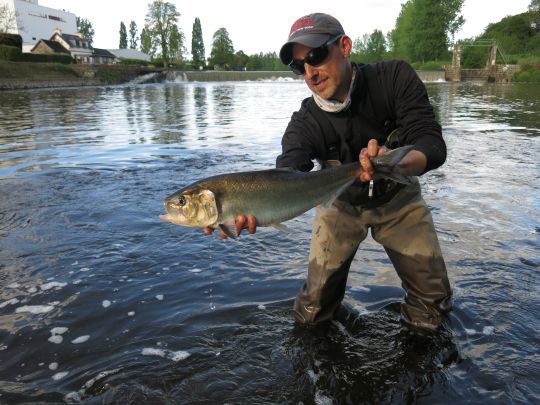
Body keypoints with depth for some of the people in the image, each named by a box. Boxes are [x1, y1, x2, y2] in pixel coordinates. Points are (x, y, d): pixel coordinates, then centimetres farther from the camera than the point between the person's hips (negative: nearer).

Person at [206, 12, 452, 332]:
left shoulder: (395, 77, -22)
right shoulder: (305, 123, -23)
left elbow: (433, 145, -28)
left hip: (398, 197, 1)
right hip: (342, 203, 0)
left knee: (433, 309, 0)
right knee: (313, 312, -1)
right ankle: (331, 308, 34)